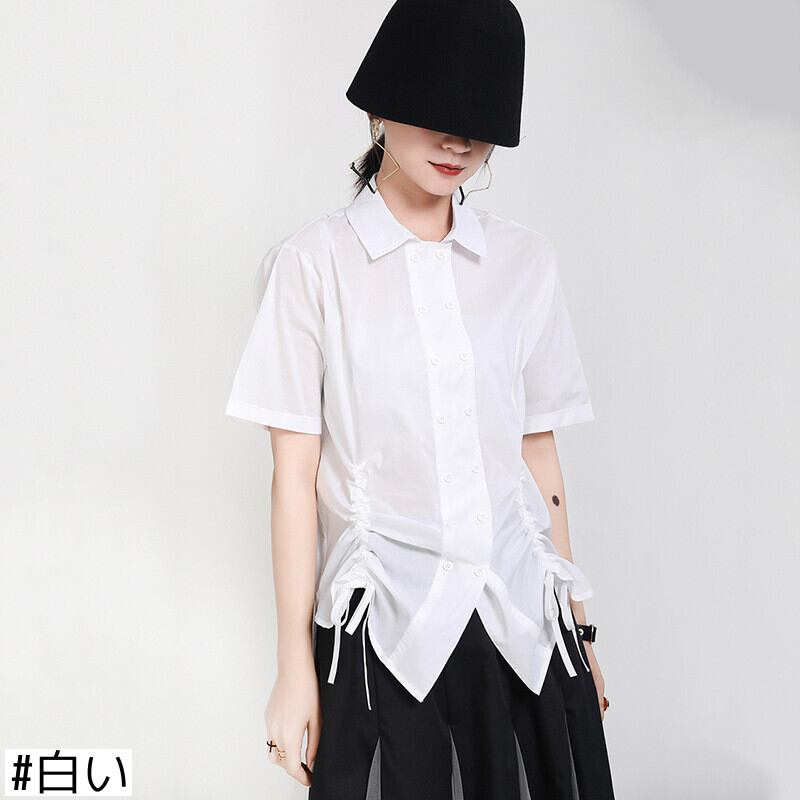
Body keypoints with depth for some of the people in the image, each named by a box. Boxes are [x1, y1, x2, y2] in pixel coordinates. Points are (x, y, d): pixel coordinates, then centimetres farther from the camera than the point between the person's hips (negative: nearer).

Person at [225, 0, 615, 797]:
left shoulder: (526, 262, 5)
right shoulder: (312, 265, -5)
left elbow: (538, 452, 8)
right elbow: (295, 472, -4)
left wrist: (576, 625, 9)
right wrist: (295, 665, -4)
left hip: (524, 624, 3)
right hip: (387, 632, -3)